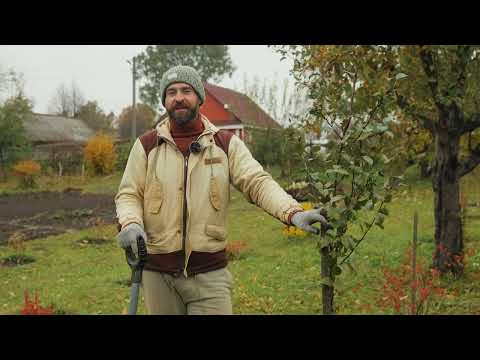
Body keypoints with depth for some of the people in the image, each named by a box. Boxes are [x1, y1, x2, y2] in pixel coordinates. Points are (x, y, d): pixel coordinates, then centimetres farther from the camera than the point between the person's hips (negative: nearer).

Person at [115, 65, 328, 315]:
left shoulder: (227, 144, 2)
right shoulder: (146, 145, 3)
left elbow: (258, 182, -9)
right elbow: (128, 194, 3)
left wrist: (293, 212, -27)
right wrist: (130, 223, -20)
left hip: (210, 272, -1)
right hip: (157, 272, 1)